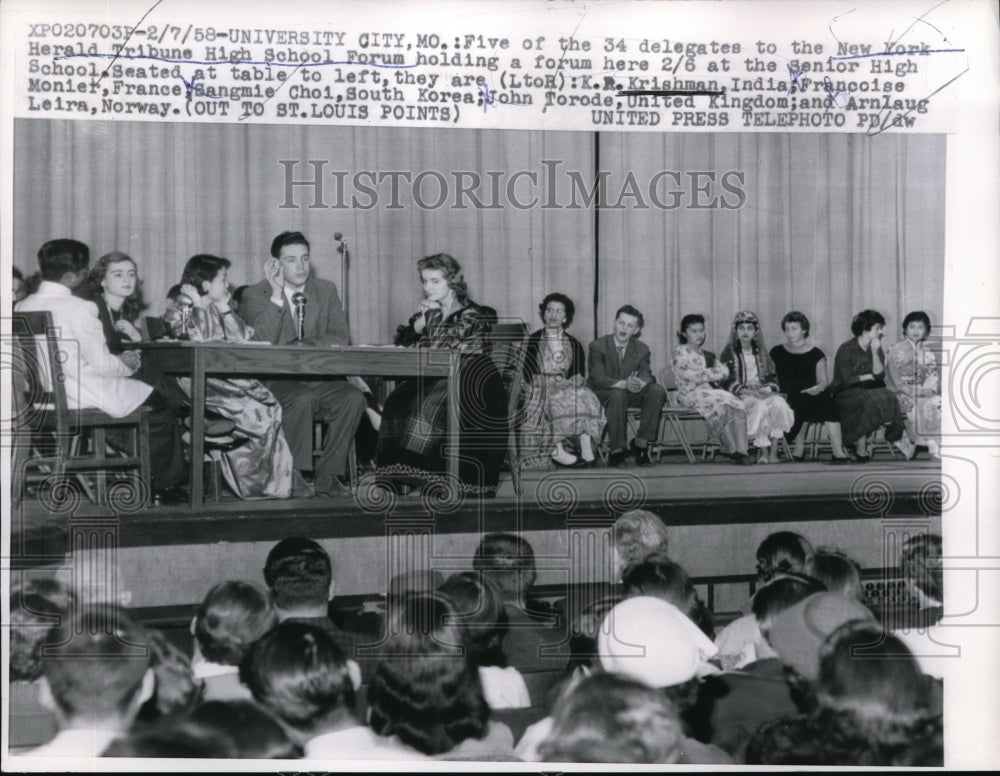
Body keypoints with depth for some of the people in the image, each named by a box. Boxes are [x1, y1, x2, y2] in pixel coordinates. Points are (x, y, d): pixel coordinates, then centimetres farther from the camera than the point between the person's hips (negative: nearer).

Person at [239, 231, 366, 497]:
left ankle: (328, 475, -14)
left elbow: (340, 338, 1)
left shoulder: (326, 291, 13)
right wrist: (276, 295, -18)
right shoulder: (255, 295, 2)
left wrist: (301, 346, -15)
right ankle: (295, 475, -21)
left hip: (319, 378, 4)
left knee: (353, 398, -23)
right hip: (274, 380, -4)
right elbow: (260, 343, -14)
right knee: (302, 398, -35)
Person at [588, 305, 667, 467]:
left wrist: (639, 382, -36)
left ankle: (641, 444, -17)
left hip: (629, 393, 4)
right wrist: (624, 384, -37)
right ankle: (616, 452, -35)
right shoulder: (597, 346, -7)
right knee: (618, 394, -38)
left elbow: (646, 375, -8)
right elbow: (598, 378, -19)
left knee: (658, 391, -22)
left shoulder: (641, 350, 5)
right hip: (602, 394, -4)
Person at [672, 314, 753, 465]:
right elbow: (688, 374, -8)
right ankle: (733, 451, -29)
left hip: (711, 391, 6)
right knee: (722, 407, -32)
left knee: (738, 406, -25)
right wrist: (715, 373, -2)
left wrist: (706, 374, -7)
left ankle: (742, 451, -37)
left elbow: (725, 371, 14)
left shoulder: (707, 355, 28)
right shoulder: (679, 352, 7)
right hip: (691, 394, -6)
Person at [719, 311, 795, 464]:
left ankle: (774, 450, -31)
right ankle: (763, 451, -30)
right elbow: (726, 381, -4)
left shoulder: (761, 352, 19)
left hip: (763, 393, 3)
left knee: (779, 404, -30)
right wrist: (748, 392, -18)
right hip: (740, 396, -3)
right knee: (760, 406, -36)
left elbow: (772, 377, 15)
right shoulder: (729, 352, 6)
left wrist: (768, 389, -9)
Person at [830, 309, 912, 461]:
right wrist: (869, 376, -3)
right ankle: (861, 449, -29)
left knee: (889, 398, -26)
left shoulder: (876, 347, 9)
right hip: (846, 392, -5)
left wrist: (875, 353, -13)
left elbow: (880, 374, -2)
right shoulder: (846, 350, -7)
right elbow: (847, 380, -13)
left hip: (869, 389, 5)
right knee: (867, 401, -35)